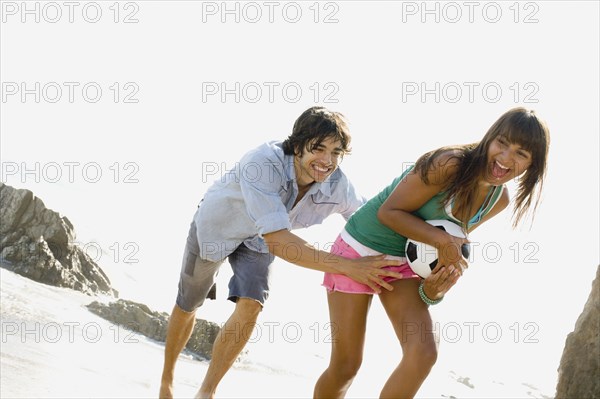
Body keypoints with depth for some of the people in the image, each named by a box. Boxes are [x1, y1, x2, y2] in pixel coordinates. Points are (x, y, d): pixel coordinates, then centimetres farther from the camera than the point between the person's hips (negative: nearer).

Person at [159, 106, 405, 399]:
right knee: (187, 306, 15)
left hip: (257, 240, 3)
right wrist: (347, 267, -53)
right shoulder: (262, 163, -45)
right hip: (216, 225, -3)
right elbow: (278, 242, -50)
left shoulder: (336, 186, -28)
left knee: (249, 308, -18)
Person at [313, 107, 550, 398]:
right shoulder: (449, 164, -27)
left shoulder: (499, 200, -5)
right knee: (345, 365, 0)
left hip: (406, 263, 6)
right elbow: (389, 212, -22)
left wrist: (435, 286, -9)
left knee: (424, 353, -14)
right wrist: (443, 241, -30)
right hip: (360, 251, -6)